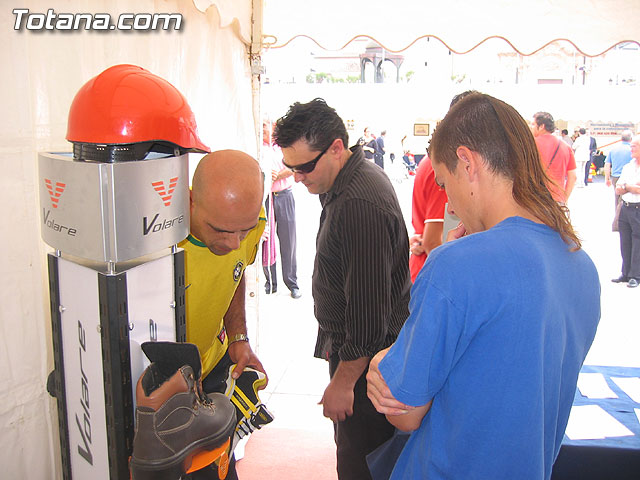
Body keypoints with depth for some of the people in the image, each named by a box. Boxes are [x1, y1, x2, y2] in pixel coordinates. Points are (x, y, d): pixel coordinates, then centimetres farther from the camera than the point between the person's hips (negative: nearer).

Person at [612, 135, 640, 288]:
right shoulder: (627, 167, 14)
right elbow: (618, 190, 8)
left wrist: (626, 187, -5)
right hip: (626, 208, 6)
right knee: (625, 242, 10)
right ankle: (626, 273, 19)